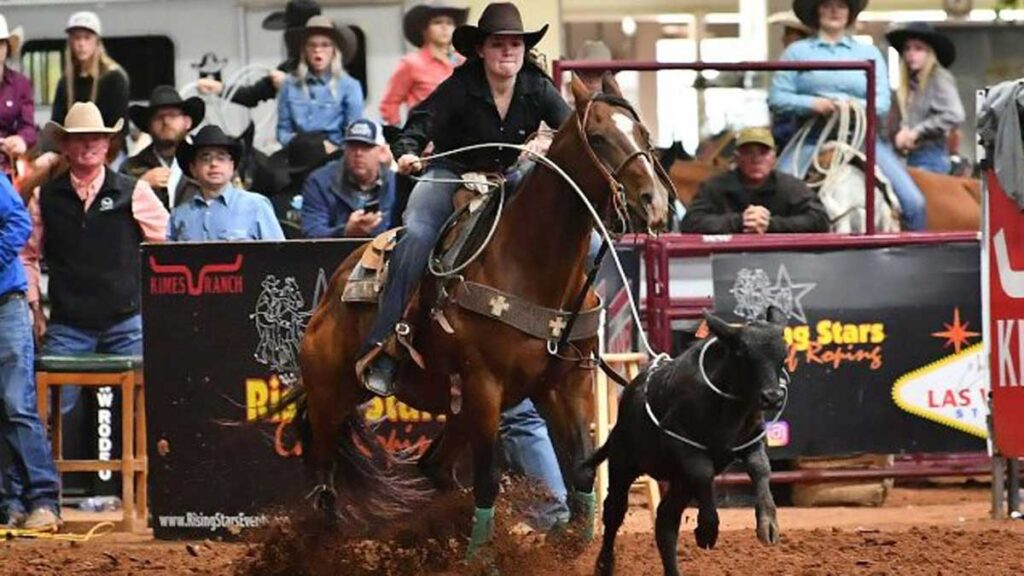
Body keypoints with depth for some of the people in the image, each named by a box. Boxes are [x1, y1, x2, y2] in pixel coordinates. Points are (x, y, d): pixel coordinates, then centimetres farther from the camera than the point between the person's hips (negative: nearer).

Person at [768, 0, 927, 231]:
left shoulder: (869, 54, 15)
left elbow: (882, 103, 6)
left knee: (914, 203, -15)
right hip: (811, 139, -1)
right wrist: (812, 104, -13)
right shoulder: (797, 51, 12)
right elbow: (776, 98, 4)